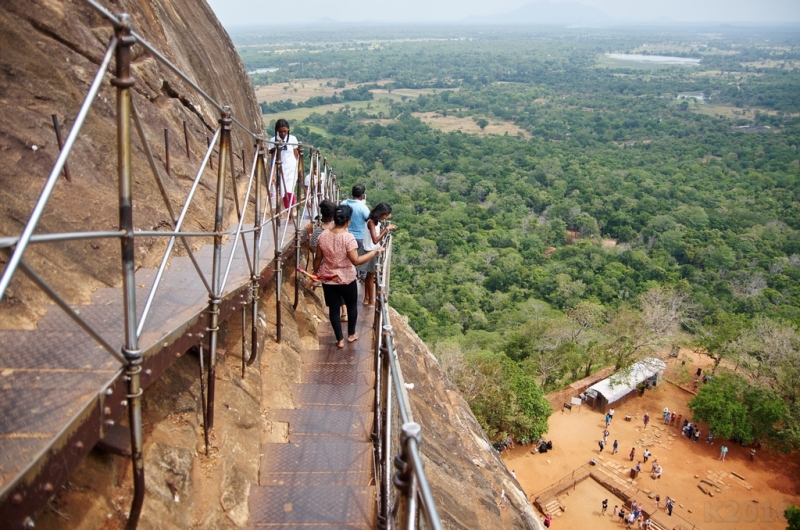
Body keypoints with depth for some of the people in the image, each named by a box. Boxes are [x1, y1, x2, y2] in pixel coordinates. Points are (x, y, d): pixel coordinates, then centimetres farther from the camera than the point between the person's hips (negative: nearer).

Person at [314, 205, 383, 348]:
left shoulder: (323, 236, -7)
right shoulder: (348, 237, -22)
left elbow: (318, 258, 1)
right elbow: (356, 261, -26)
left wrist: (315, 273, 17)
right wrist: (375, 251, -18)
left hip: (328, 279, 3)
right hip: (346, 279, -3)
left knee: (333, 309, 14)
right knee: (352, 306, 21)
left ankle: (339, 340, 22)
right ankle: (351, 334, 36)